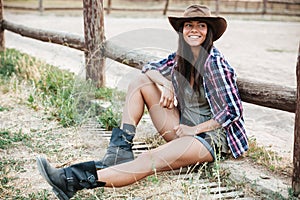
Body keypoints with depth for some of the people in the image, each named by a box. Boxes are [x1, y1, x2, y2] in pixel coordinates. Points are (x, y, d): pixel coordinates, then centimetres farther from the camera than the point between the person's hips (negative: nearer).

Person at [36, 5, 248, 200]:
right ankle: (121, 148, -12)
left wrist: (195, 129, -15)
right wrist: (165, 83, -9)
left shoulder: (215, 63, -16)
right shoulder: (180, 57, 4)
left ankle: (73, 181, -41)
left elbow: (233, 111, -17)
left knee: (150, 160, -34)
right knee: (140, 82, -1)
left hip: (210, 135, -8)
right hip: (183, 127, 8)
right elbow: (150, 68, 12)